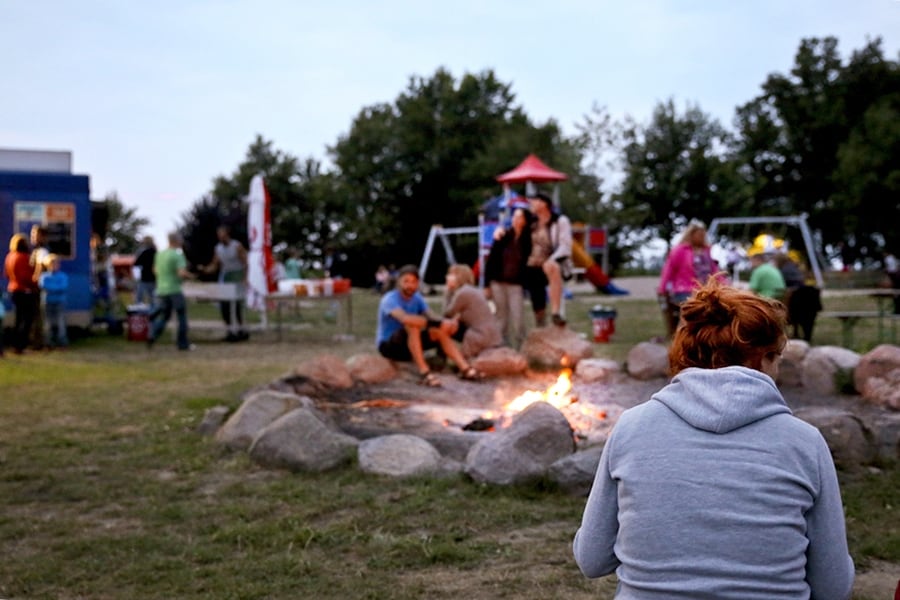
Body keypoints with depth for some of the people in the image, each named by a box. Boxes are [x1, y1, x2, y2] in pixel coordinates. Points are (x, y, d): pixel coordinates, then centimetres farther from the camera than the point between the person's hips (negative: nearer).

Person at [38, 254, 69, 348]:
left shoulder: (63, 276, 0)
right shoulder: (44, 276, 2)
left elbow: (64, 287, -14)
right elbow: (43, 285, -15)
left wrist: (51, 287, -15)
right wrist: (57, 288, -16)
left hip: (60, 302, -1)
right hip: (48, 302, 1)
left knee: (61, 322, -2)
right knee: (49, 322, 6)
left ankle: (62, 340, 3)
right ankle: (49, 341, 14)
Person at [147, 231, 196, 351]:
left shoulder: (159, 254, 8)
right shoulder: (177, 255, -14)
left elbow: (155, 269, 20)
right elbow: (182, 273, -23)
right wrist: (191, 276, -5)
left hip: (161, 290, 7)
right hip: (174, 290, -6)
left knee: (164, 316, 15)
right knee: (182, 316, 6)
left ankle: (152, 335, -5)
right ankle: (182, 343, 9)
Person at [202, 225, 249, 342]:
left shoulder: (237, 246, -8)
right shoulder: (218, 248, 7)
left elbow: (245, 263, -8)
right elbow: (214, 266, 8)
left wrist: (244, 279, -16)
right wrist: (205, 269, -12)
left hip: (237, 277, -5)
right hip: (225, 277, 5)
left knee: (237, 304, -8)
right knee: (223, 305, 0)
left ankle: (240, 330, 2)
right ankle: (230, 330, 10)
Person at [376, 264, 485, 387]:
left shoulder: (417, 298, 2)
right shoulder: (390, 299, -21)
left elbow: (432, 316, -11)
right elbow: (405, 318, -40)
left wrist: (445, 323, -34)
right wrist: (435, 323, -41)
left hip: (408, 345, 7)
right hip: (388, 345, -7)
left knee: (441, 332, -7)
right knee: (412, 326, -34)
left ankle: (465, 368, -13)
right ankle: (424, 373, -37)